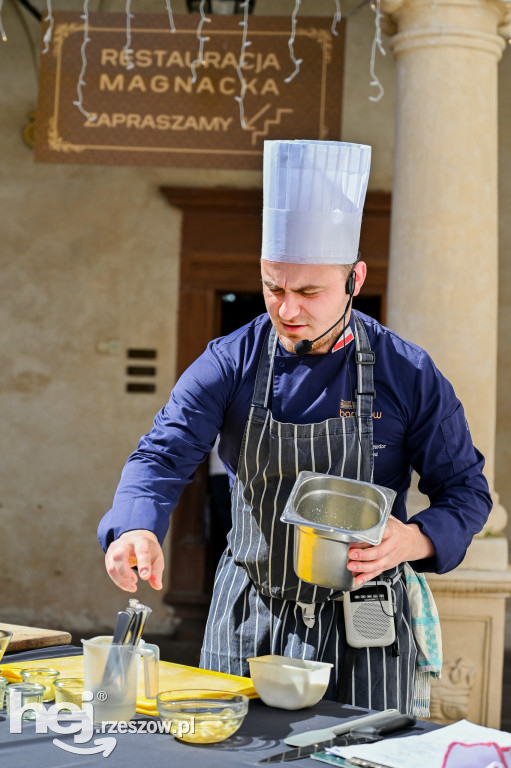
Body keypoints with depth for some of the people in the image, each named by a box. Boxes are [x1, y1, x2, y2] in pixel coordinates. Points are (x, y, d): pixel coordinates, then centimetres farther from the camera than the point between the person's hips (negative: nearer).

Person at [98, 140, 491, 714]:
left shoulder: (409, 374, -8)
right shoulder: (231, 363, -5)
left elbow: (465, 492, -1)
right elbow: (163, 455, -13)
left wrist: (412, 540, -22)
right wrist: (136, 528, -34)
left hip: (363, 632, -1)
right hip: (246, 624, 1)